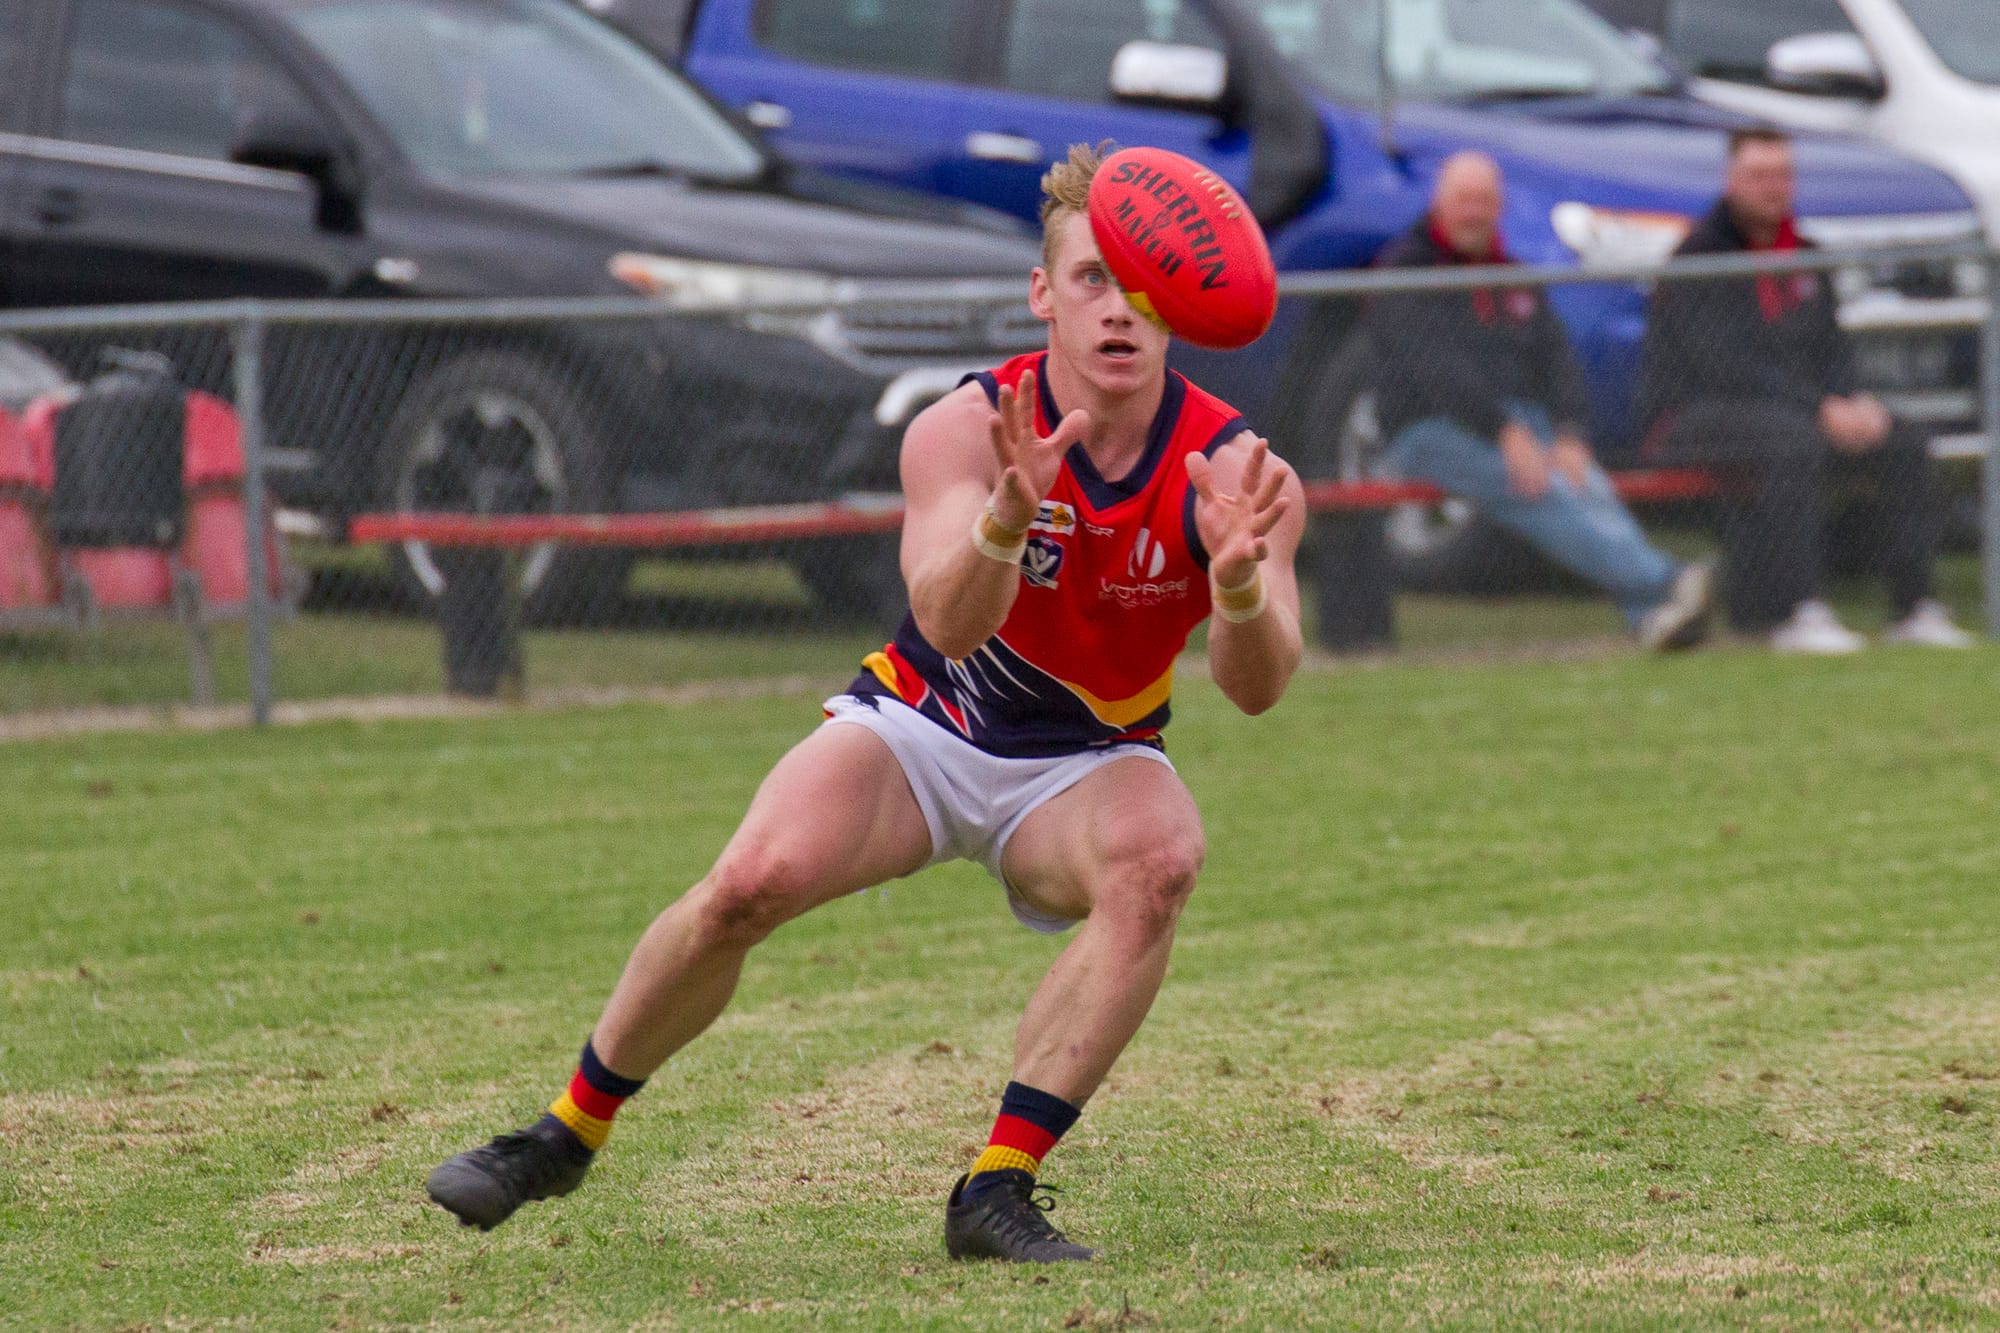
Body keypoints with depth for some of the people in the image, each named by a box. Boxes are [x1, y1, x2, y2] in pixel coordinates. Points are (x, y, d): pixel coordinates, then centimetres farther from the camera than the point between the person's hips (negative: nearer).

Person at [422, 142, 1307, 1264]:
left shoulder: (1231, 466, -19)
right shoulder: (965, 431, -21)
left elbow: (1257, 687, -30)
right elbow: (948, 623, -36)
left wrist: (1242, 585, -53)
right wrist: (1006, 521, -57)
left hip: (1087, 766, 1)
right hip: (923, 723, -1)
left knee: (1160, 857, -33)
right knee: (754, 881, -25)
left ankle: (998, 1192, -26)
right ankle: (570, 1133, 0)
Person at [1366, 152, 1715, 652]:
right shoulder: (1403, 271, 1)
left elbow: (1556, 357, 10)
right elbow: (1434, 366, -13)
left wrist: (1569, 436, -10)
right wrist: (1505, 434, -24)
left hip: (1520, 421, 5)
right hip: (1431, 426, -5)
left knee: (1589, 485, -27)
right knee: (1540, 493, -32)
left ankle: (1652, 614, -49)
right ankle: (1660, 582, -49)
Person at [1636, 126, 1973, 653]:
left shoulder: (1802, 256, 15)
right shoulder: (1701, 256, -12)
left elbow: (1831, 349, 15)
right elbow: (1723, 363, -21)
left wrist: (1853, 405, -8)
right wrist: (1820, 410, -24)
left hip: (1791, 409, 8)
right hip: (1691, 411, -8)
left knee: (1904, 445, -8)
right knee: (1794, 442, -38)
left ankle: (1913, 609, -7)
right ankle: (1797, 615, -38)